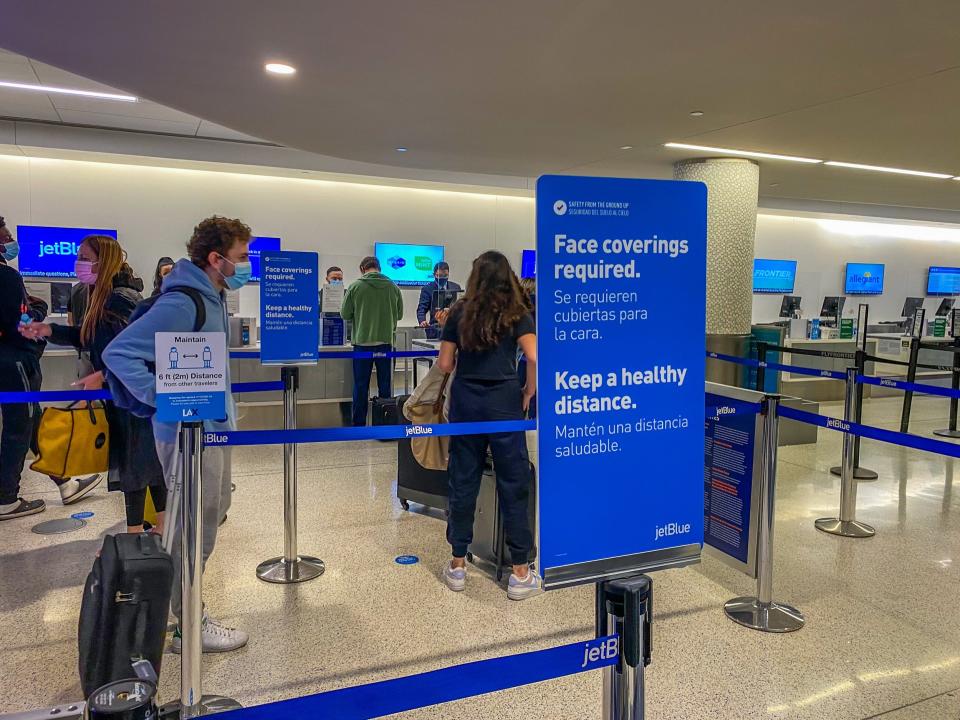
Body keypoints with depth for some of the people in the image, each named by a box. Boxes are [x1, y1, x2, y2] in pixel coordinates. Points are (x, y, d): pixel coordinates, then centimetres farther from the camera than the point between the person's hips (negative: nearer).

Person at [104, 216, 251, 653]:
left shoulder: (213, 297, 9)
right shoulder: (181, 304, -21)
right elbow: (119, 353, -23)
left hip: (214, 426, 10)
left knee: (216, 510, 22)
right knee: (195, 528, 1)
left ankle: (173, 581, 40)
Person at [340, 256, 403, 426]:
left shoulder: (355, 287, -6)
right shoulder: (393, 287, 0)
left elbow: (345, 314, 0)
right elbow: (399, 314, 9)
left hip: (362, 342, -1)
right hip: (386, 341, 1)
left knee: (361, 386, 7)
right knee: (385, 385, 9)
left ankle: (359, 424, 13)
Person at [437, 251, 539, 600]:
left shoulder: (460, 312, 6)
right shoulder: (517, 313, 0)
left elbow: (445, 365, 6)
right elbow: (534, 359, -13)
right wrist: (529, 392, 2)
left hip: (465, 401, 3)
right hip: (504, 402, -2)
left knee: (463, 482, 11)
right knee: (513, 485, 4)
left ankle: (457, 566, 21)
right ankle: (520, 574, 11)